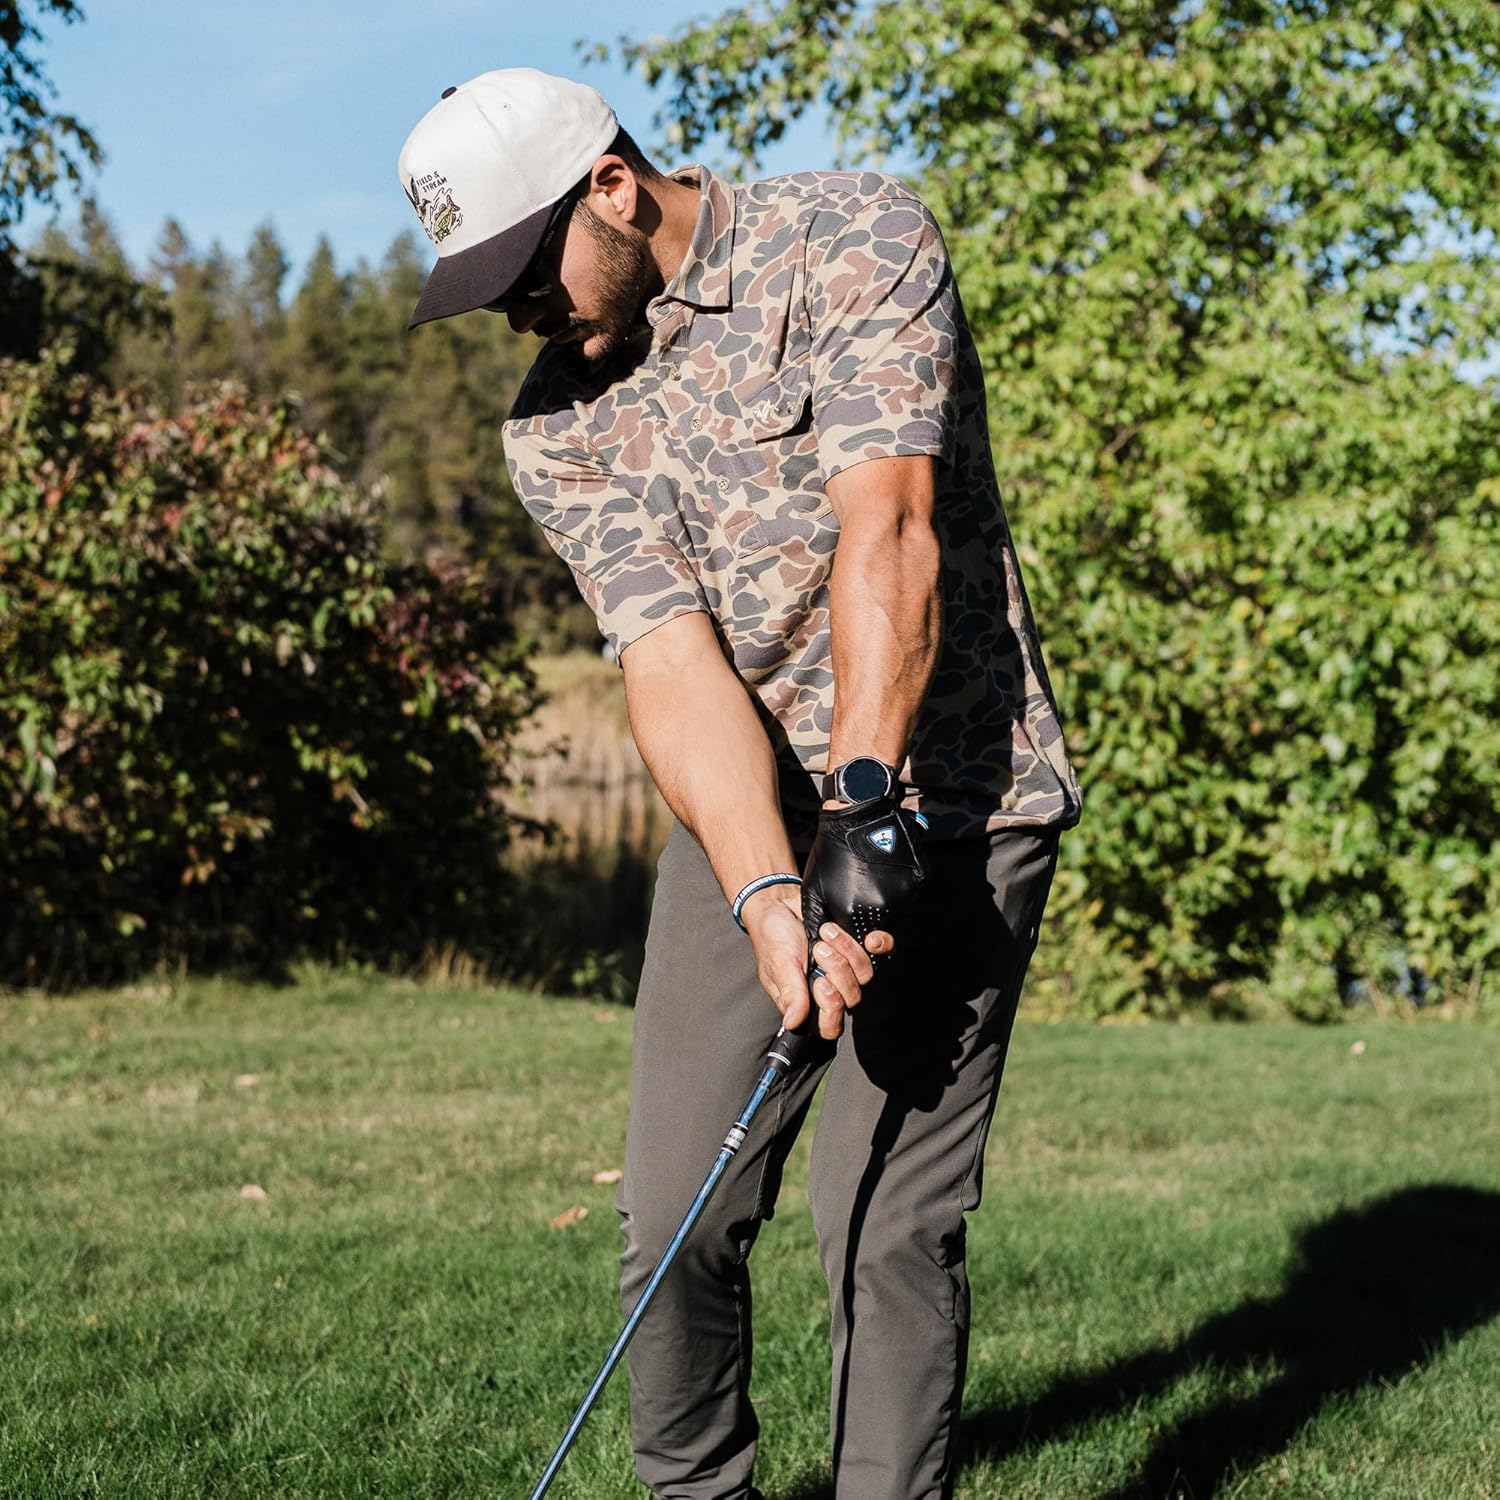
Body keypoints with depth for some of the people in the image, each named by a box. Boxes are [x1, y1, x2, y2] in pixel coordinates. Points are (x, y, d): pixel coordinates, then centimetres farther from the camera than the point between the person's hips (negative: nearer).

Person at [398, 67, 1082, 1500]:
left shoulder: (857, 239, -9)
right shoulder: (555, 426, 2)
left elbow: (887, 531, -21)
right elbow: (671, 660, -11)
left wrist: (867, 801, -31)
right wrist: (765, 892, -27)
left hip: (947, 801, -4)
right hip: (739, 821, 4)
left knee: (890, 1225, -10)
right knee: (674, 1213, 4)